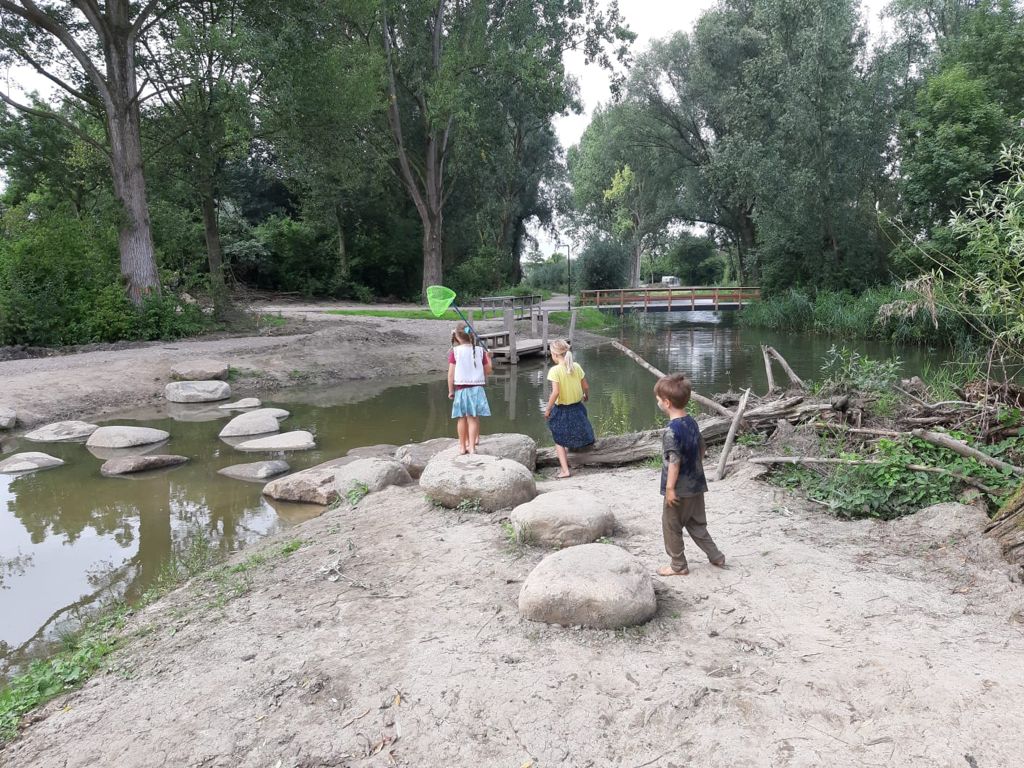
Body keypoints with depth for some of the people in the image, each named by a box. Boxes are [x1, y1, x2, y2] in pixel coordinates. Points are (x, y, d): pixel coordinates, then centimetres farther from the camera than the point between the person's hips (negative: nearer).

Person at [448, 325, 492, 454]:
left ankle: (462, 446, 22)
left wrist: (451, 391, 1)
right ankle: (472, 447, 3)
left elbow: (451, 373, -9)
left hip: (461, 389, -1)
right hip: (477, 388, 1)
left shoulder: (454, 351, -7)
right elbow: (488, 371, 5)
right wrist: (488, 358, 21)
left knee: (462, 419, 11)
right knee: (473, 418, 5)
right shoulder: (480, 351, -1)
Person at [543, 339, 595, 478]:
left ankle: (565, 470, 3)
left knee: (559, 441, 11)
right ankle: (566, 460, 41)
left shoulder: (555, 370, -19)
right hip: (577, 407, 5)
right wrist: (586, 395, 23)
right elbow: (586, 386, 2)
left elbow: (555, 392, -25)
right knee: (571, 437, 27)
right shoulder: (576, 366, -5)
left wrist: (548, 409, -14)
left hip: (561, 409, -4)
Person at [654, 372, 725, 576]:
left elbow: (674, 462, -23)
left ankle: (678, 566, 20)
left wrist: (669, 488, -17)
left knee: (671, 527, 9)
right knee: (696, 524, 22)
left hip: (680, 490, -8)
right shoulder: (692, 422, 2)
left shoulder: (671, 431, -23)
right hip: (696, 485, 8)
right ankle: (716, 556, 27)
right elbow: (701, 449, 13)